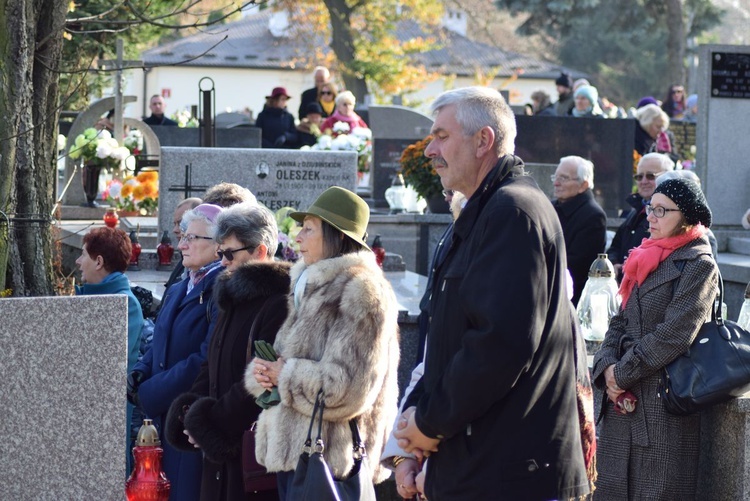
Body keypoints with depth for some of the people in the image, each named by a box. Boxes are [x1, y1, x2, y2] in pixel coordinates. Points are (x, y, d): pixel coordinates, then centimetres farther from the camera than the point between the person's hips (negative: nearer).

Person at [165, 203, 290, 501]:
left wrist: (207, 421, -15)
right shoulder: (232, 297, 17)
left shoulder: (280, 303, -14)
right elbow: (211, 368, 21)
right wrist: (192, 414, 3)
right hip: (222, 448, 9)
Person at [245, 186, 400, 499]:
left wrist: (283, 376, -11)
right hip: (292, 450, 9)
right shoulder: (309, 286, 18)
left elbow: (348, 388, -19)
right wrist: (264, 372, -2)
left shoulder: (360, 289, -11)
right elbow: (284, 359, 21)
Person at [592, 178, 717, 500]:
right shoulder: (647, 260, 17)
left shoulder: (699, 265, -8)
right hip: (624, 400, 8)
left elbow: (674, 334, -17)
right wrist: (607, 367, -4)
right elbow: (620, 322, 15)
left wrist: (623, 374, -13)